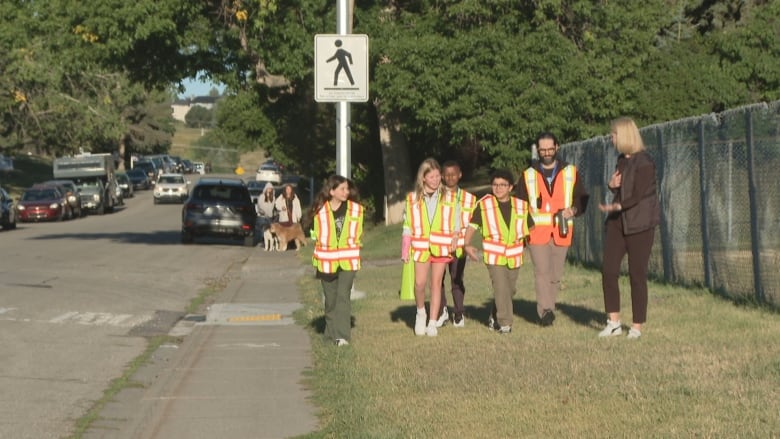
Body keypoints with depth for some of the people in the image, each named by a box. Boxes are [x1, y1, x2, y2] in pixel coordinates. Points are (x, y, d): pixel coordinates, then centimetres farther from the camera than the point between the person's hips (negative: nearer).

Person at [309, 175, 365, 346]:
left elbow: (358, 234, 10)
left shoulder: (355, 209, 1)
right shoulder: (320, 211, -1)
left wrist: (352, 250, 3)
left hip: (348, 260, -1)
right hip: (327, 260, 1)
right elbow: (317, 235, 7)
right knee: (330, 298, 9)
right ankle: (331, 332, 22)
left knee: (343, 296, -11)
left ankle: (342, 335, -12)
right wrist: (319, 256, 1)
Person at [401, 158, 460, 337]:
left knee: (436, 283, 2)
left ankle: (433, 323, 8)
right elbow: (407, 227, 7)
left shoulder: (448, 198, 6)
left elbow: (455, 224, 10)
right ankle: (421, 312, 18)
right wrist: (405, 250, 1)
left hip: (441, 246, 0)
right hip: (420, 246, 0)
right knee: (419, 283, -9)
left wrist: (454, 239, -6)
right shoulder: (413, 199, 5)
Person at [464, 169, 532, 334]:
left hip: (514, 255, 4)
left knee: (510, 289, 15)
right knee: (501, 288, -14)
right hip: (494, 255, -4)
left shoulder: (521, 206, 5)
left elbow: (530, 228, 16)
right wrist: (467, 244, -17)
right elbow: (472, 226, -3)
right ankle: (505, 323, -7)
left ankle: (494, 318, 36)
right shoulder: (484, 205, -2)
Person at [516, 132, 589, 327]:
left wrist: (574, 209, -9)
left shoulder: (570, 172, 10)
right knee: (542, 271, -14)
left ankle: (549, 311, 16)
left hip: (561, 232, 1)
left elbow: (582, 199, 12)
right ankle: (545, 311, -19)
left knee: (555, 274, 6)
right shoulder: (528, 175, 10)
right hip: (537, 231, -1)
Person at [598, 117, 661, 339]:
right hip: (618, 221, 8)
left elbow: (638, 195, -19)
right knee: (608, 269, -2)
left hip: (639, 223, -8)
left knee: (637, 274, -3)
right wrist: (612, 185, 2)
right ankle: (614, 322, 6)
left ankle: (637, 326, 5)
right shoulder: (622, 160, 16)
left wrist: (617, 206, -34)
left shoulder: (644, 162, -11)